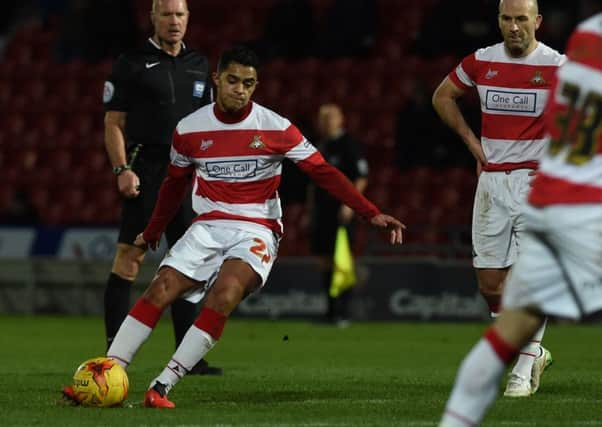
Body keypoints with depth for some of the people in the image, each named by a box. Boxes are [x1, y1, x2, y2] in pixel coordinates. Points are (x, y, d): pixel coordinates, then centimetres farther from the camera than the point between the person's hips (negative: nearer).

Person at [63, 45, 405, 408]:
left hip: (256, 231, -3)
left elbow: (324, 172, -4)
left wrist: (372, 214, -11)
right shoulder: (189, 130, 1)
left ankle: (162, 387, -32)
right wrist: (153, 232, 27)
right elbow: (175, 183, 19)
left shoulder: (276, 129, -7)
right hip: (208, 227, 3)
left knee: (225, 295, -29)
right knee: (160, 290, -18)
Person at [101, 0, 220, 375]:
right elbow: (114, 123, -1)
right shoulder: (132, 64, 0)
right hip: (146, 172, -5)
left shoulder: (199, 66, 15)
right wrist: (122, 169, -12)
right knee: (130, 257, -8)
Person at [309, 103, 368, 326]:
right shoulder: (321, 145, 16)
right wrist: (311, 203, 19)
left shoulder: (348, 145, -6)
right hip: (321, 209, 7)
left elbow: (362, 178, -9)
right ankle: (331, 310, 13)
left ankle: (342, 312, -9)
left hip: (340, 211, -7)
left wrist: (349, 203, -18)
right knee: (325, 261, 7)